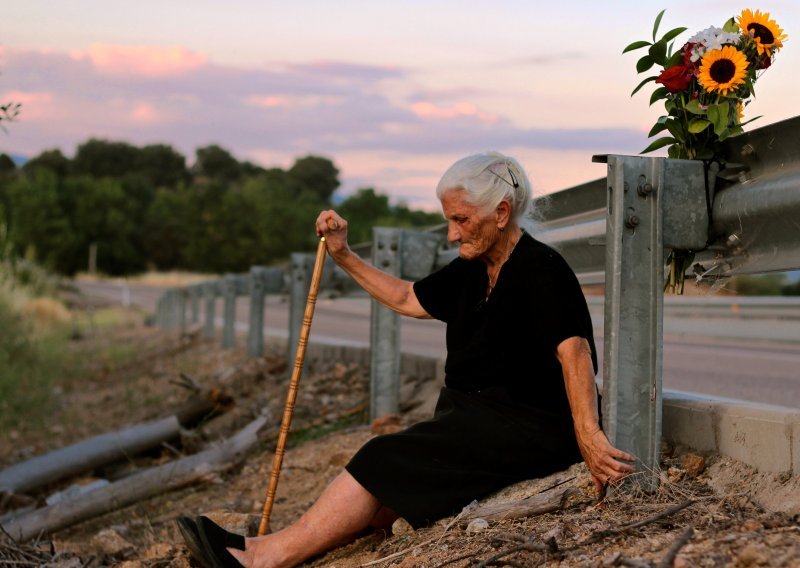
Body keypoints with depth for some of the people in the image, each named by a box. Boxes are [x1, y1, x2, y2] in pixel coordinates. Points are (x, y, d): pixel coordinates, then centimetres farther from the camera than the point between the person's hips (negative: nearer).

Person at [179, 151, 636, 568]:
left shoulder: (541, 268, -15)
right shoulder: (473, 271, 12)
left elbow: (573, 349, -27)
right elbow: (406, 299, 26)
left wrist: (588, 435, -38)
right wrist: (344, 256, 20)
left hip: (531, 430, -8)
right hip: (475, 418, 8)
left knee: (389, 462, -18)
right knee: (387, 489, -9)